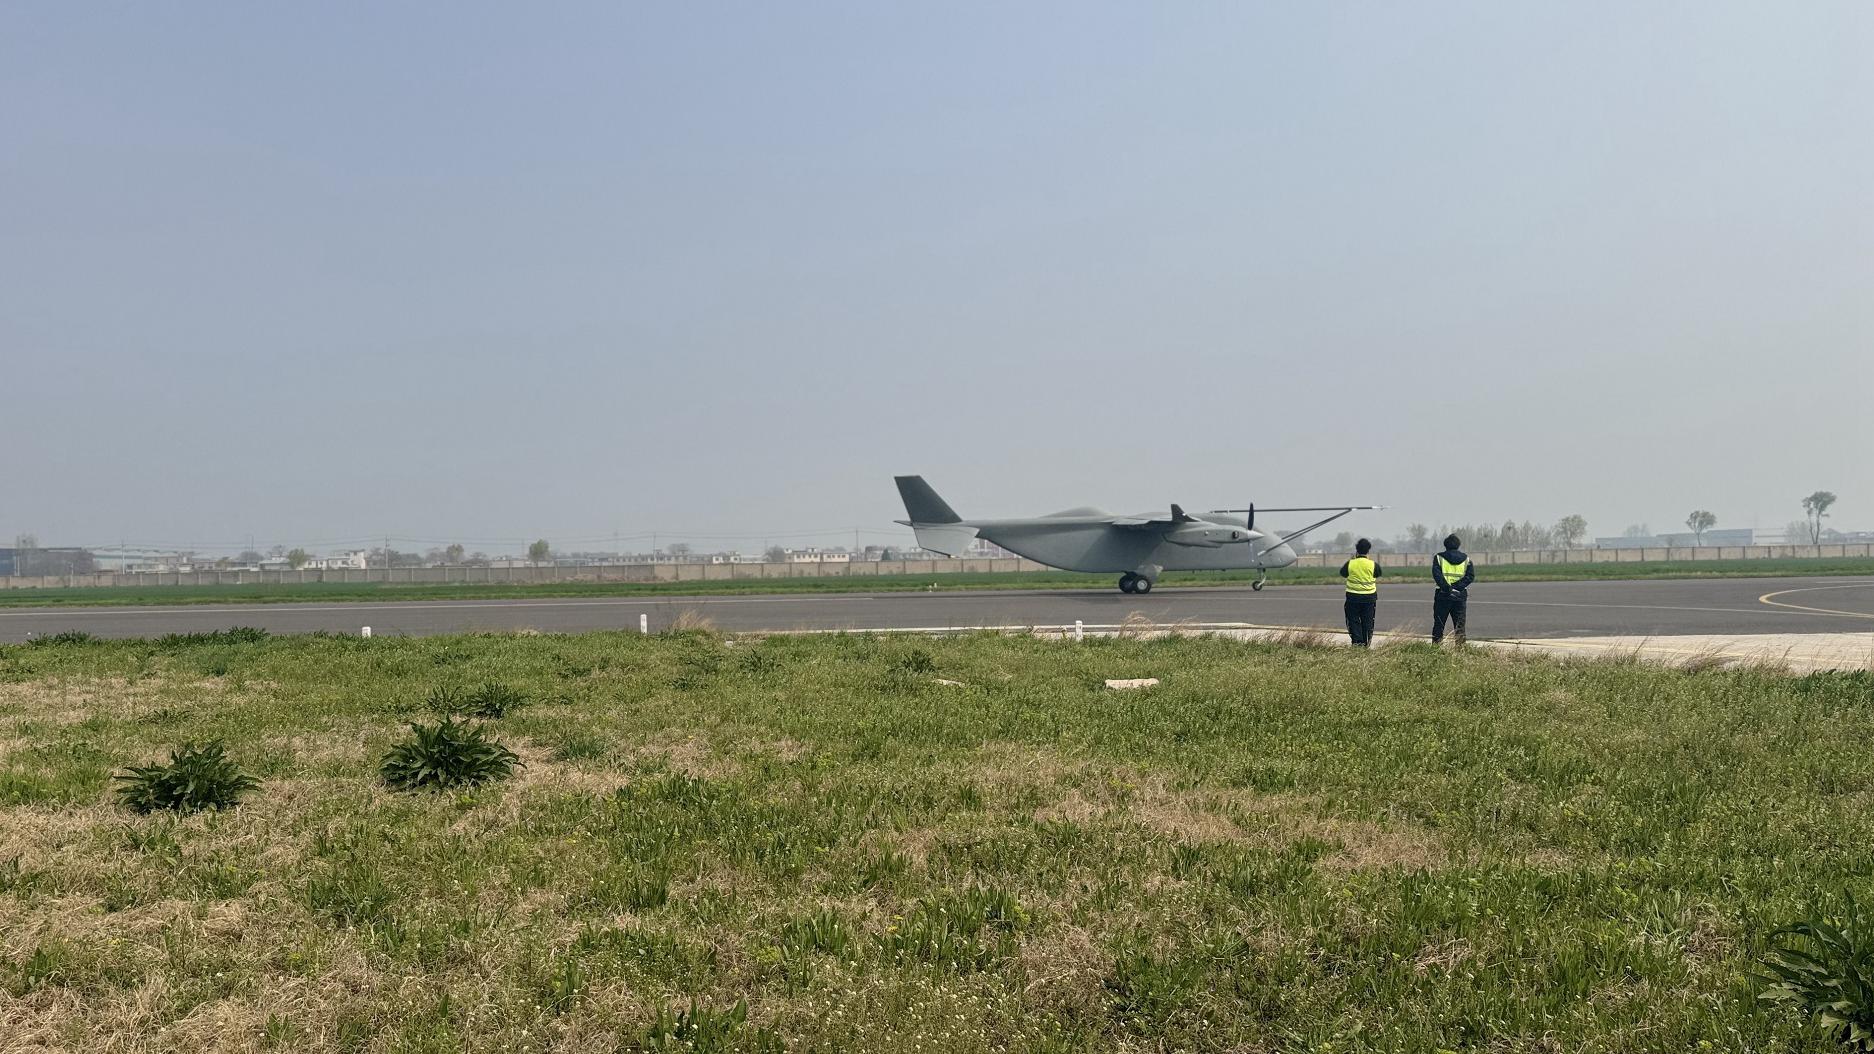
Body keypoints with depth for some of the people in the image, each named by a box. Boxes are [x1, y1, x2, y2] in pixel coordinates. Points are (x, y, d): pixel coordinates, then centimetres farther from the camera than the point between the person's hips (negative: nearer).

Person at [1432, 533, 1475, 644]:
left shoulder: (1439, 558, 0)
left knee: (1438, 625, 5)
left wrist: (1447, 588, -16)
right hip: (1460, 597, 2)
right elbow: (1470, 576, -6)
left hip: (1443, 595, -1)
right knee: (1460, 626, 7)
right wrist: (1456, 587, -13)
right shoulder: (1466, 559, 7)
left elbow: (1436, 575, -15)